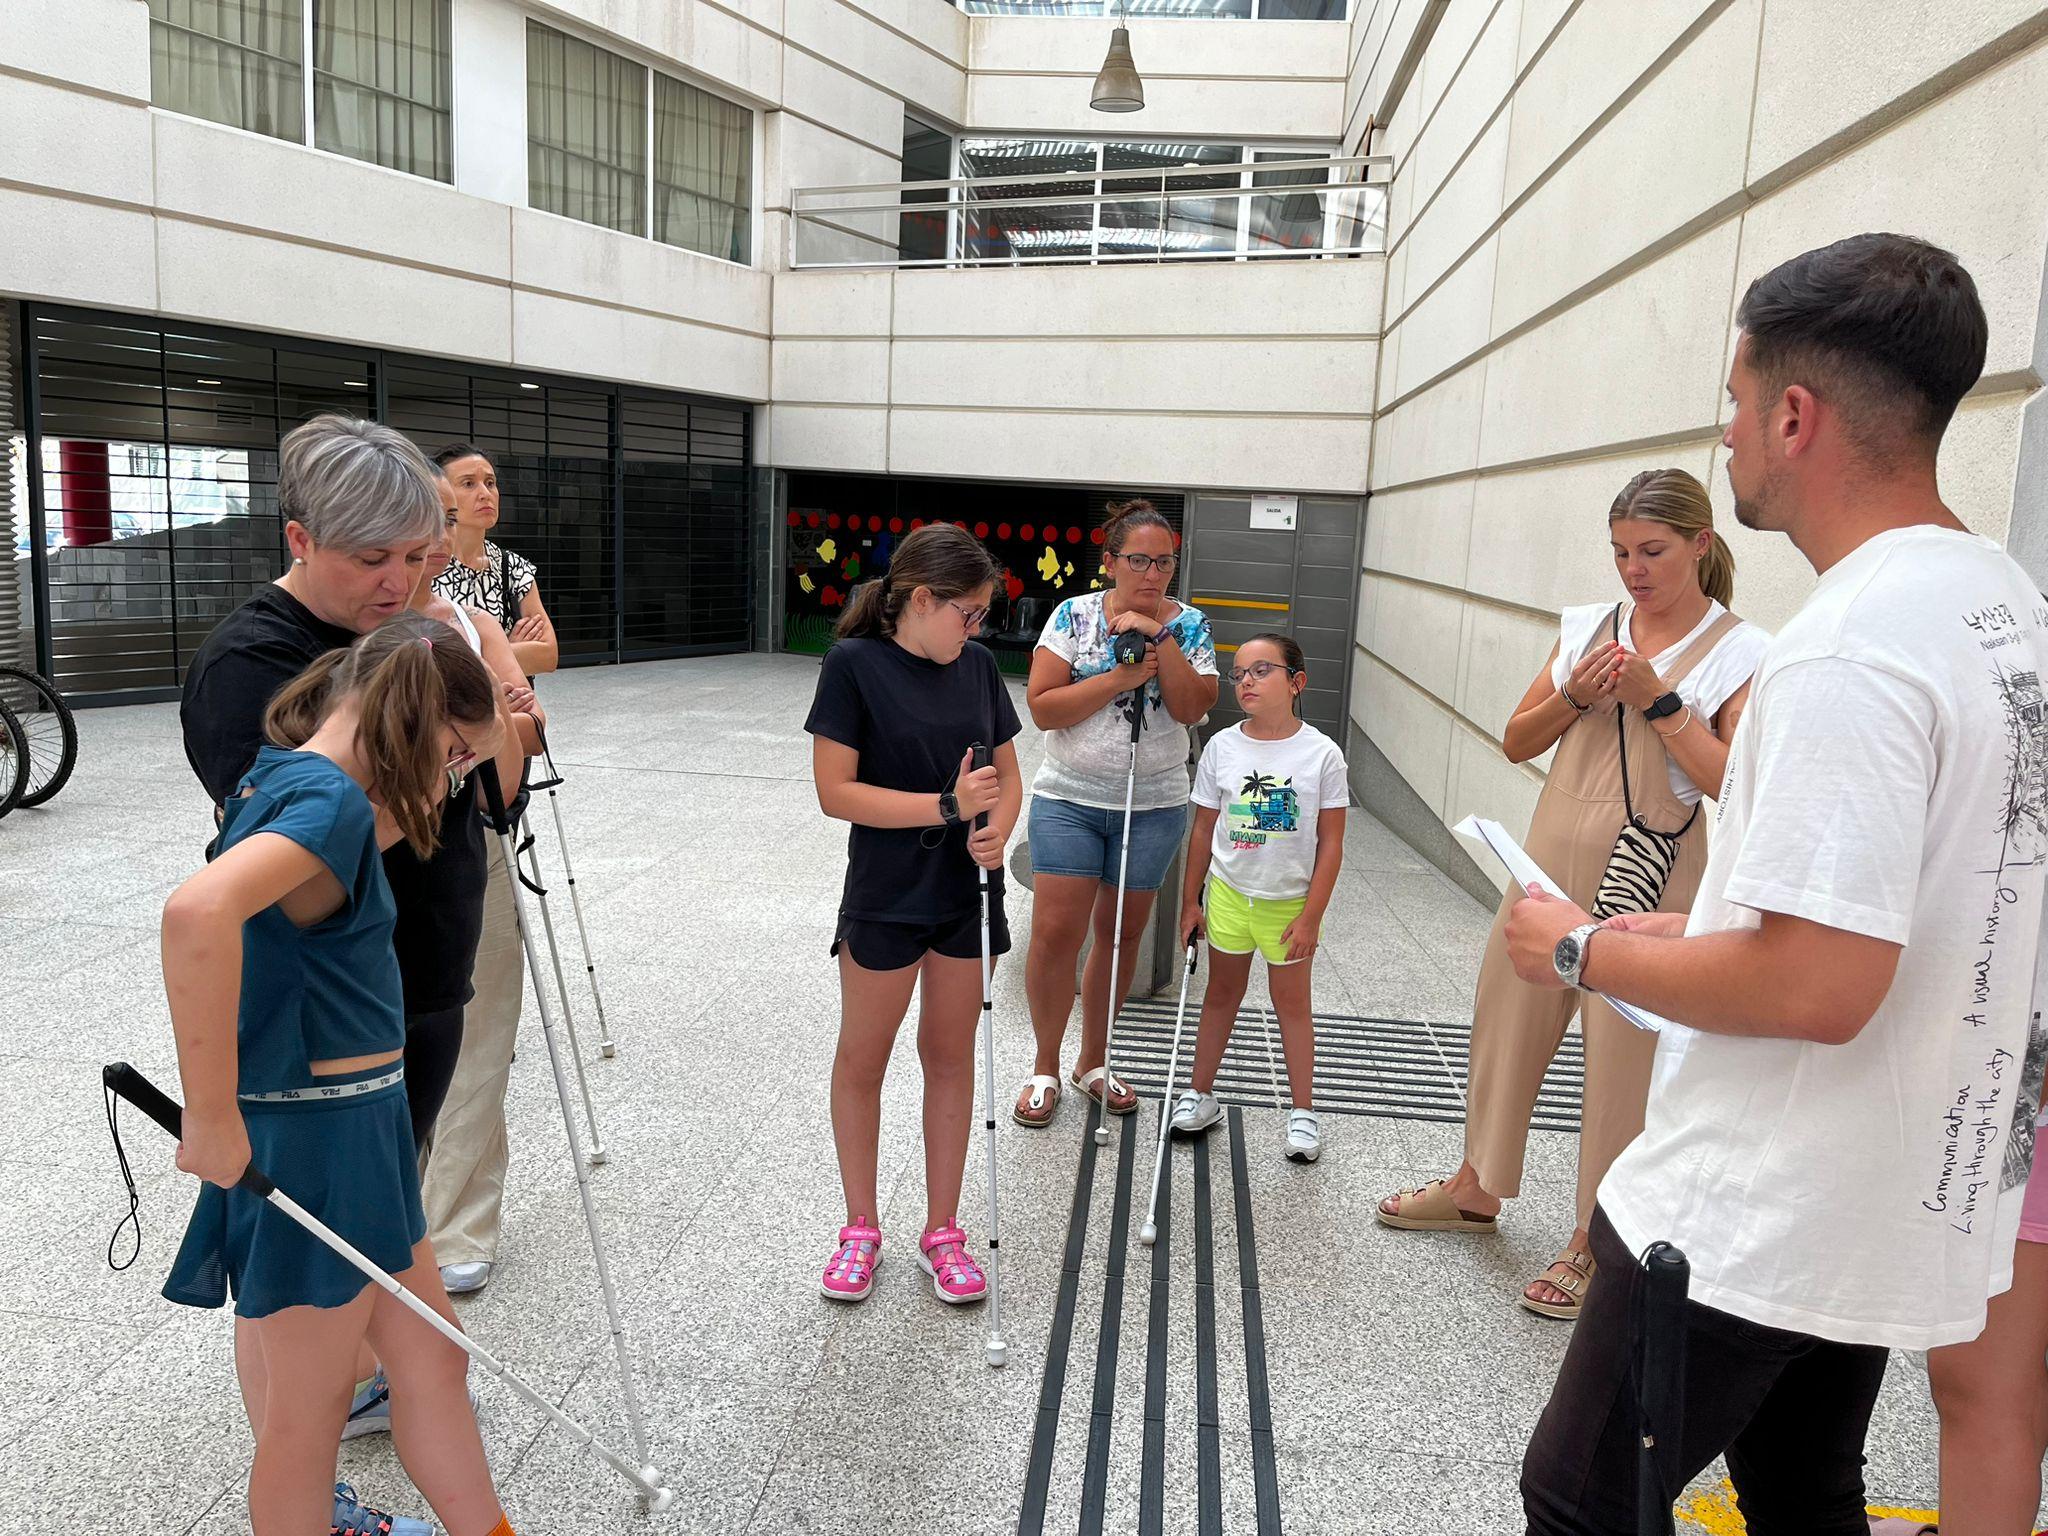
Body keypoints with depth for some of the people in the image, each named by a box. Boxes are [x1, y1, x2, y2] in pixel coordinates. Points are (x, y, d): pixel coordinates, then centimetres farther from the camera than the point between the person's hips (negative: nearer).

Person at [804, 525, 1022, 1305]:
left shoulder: (977, 665, 2)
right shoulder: (854, 664, -13)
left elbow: (1007, 773, 8)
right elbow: (836, 791, -17)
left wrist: (997, 830, -13)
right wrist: (947, 807, -22)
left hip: (966, 892, 4)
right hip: (885, 897, -4)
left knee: (950, 1057, 13)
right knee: (862, 1059, 11)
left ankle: (943, 1231, 27)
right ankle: (861, 1225, 30)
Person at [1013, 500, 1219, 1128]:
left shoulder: (1188, 624, 0)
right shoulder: (1074, 616, -5)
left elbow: (1192, 708, -13)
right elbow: (1042, 707, -12)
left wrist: (1160, 637, -20)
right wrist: (1119, 678, -20)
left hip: (1154, 805, 2)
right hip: (1070, 799, -2)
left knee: (1120, 934, 12)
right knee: (1056, 931, -5)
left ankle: (1093, 1061, 29)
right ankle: (1046, 1066, 15)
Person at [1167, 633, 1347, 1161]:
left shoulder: (1321, 754, -13)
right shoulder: (1221, 747, -6)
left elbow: (1330, 843, -9)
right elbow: (1204, 830, 1)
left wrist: (1311, 916, -10)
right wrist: (1190, 902, 3)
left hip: (1290, 901, -2)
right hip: (1228, 894, 2)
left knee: (1292, 1002, 10)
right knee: (1222, 993, 16)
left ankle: (1302, 1110, 23)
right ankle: (1199, 1094, 28)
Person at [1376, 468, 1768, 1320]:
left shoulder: (1740, 653, -4)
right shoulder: (1587, 627, 8)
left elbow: (1735, 783, -13)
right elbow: (1517, 742, 9)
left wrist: (1657, 700, -17)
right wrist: (1573, 695, -8)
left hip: (1649, 881, -5)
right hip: (1553, 860, 5)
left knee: (1624, 1058, 2)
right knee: (1507, 1019, 14)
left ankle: (1593, 1241, 20)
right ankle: (1477, 1188, 35)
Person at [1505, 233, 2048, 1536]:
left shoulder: (1849, 647, -25)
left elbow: (1816, 988, -29)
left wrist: (1586, 951, -15)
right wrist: (1700, 927, 12)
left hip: (1755, 1225, -9)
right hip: (1911, 1198, 9)